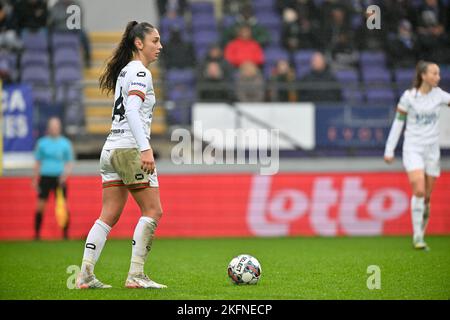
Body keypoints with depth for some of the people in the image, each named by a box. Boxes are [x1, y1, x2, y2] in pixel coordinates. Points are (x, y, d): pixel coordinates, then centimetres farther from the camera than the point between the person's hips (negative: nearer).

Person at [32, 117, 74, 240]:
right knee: (41, 205, -3)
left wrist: (65, 173, -11)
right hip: (45, 177, 1)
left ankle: (65, 233, 2)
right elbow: (38, 162, 12)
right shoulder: (42, 143, 7)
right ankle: (37, 233, 4)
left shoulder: (65, 143, 5)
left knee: (63, 206, -5)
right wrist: (35, 179, 9)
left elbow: (70, 163, 8)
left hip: (59, 178, 0)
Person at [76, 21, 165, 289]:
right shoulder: (140, 72, -8)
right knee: (153, 211, -3)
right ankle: (136, 275, -8)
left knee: (109, 216, 7)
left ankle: (86, 275, -1)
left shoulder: (124, 71, 20)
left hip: (112, 148, 9)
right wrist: (145, 149, -28)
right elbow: (133, 111, -21)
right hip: (131, 148, -9)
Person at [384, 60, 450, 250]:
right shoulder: (409, 96, -5)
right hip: (413, 149, -3)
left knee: (426, 197, 5)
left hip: (432, 149, 3)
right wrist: (389, 150, -1)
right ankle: (417, 236, -10)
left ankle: (420, 236, 19)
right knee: (419, 190, -19)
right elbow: (398, 122, -1)